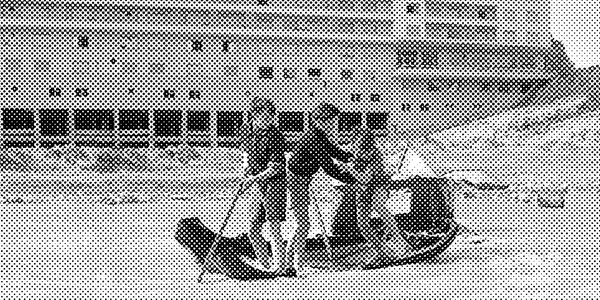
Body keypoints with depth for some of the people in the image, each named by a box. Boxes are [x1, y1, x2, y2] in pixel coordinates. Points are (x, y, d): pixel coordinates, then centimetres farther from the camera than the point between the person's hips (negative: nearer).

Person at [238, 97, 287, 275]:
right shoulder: (250, 135, 8)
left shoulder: (274, 136, -12)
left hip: (273, 185, -7)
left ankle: (278, 267, 3)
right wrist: (247, 177, 5)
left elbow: (276, 168, -15)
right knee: (253, 229, 8)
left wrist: (255, 178, -20)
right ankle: (266, 266, 20)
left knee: (273, 228, -5)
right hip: (257, 187, 7)